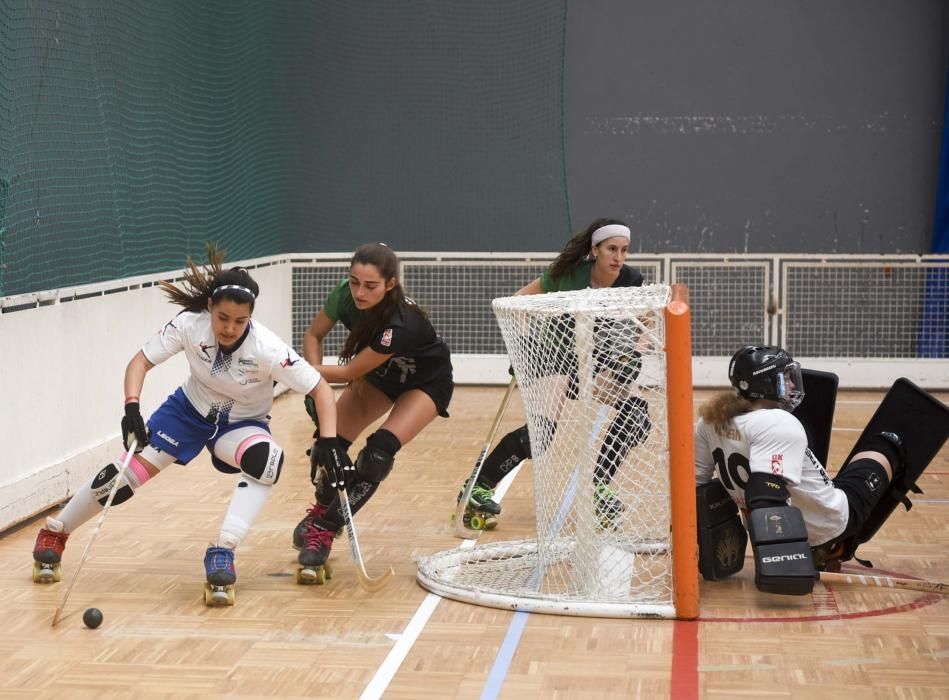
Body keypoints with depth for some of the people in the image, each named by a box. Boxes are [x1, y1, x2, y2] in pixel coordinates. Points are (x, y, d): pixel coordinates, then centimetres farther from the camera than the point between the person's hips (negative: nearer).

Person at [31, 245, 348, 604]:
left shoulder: (266, 348, -31)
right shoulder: (189, 324, -25)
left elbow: (320, 389, -26)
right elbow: (140, 361, -17)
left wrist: (329, 442, -36)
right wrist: (132, 407, -32)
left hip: (242, 423, -1)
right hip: (190, 409, 2)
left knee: (266, 458, -35)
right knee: (130, 470, -9)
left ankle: (223, 551, -31)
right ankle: (54, 533, 15)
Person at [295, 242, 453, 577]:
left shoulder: (400, 324, -41)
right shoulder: (346, 295, -25)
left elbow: (349, 373, -32)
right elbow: (313, 336, -9)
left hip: (426, 383, -6)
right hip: (381, 376, 6)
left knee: (380, 450, -26)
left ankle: (325, 529, -14)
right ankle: (322, 508, 21)